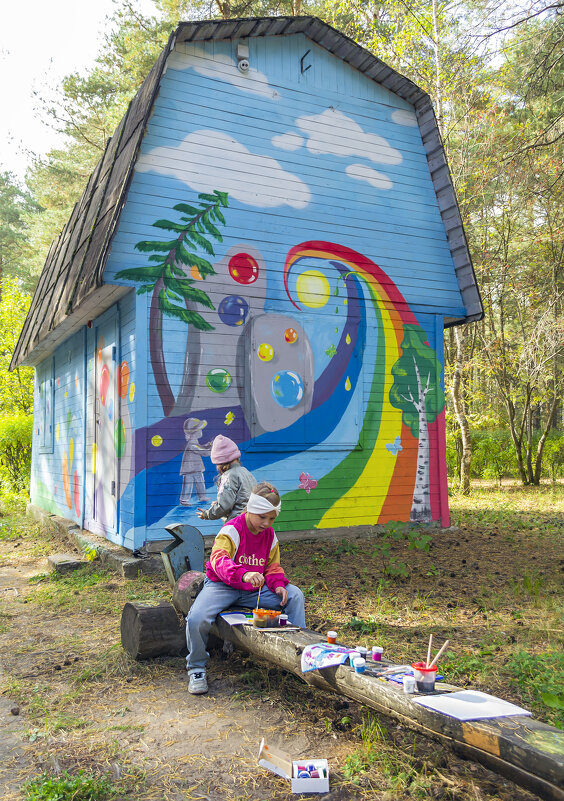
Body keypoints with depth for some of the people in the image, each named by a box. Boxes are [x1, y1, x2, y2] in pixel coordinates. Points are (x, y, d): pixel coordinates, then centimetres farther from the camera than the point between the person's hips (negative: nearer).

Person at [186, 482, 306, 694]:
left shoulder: (270, 535, 2)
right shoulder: (231, 530, -18)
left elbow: (273, 567, 12)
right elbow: (218, 559, -36)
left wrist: (278, 585, -12)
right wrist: (243, 575, -55)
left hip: (255, 589, 5)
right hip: (222, 586, -5)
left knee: (295, 595, -12)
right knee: (197, 619, -31)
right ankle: (196, 669, -4)